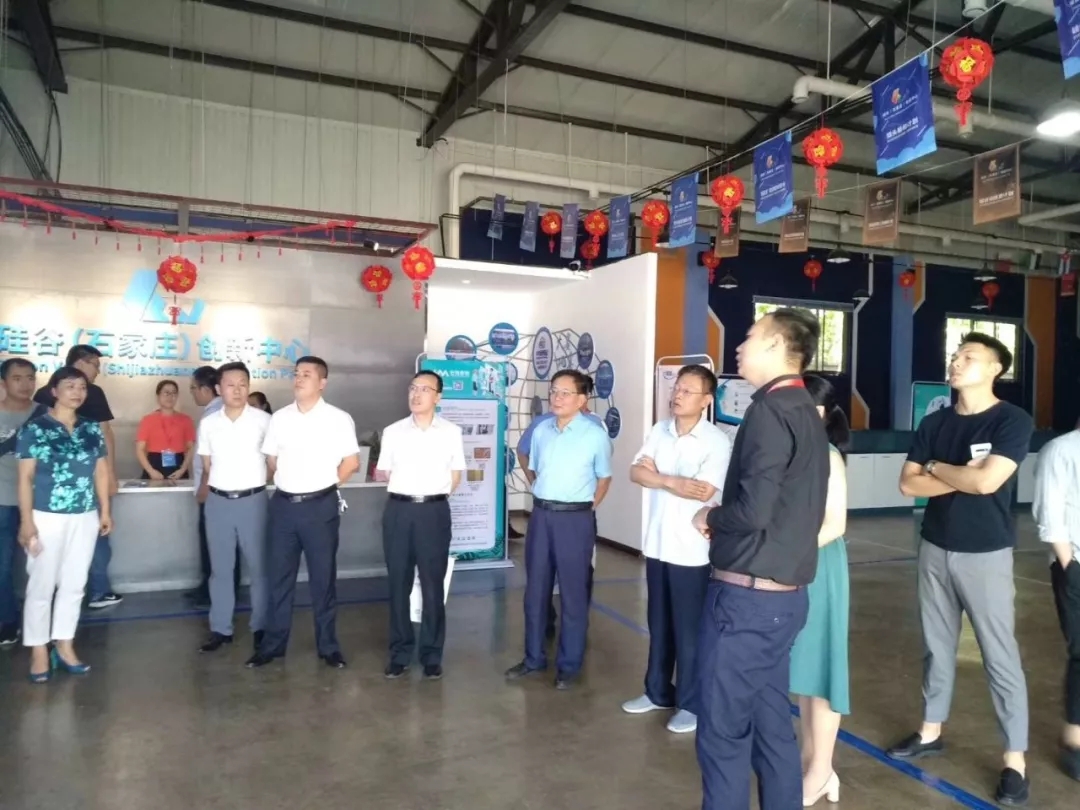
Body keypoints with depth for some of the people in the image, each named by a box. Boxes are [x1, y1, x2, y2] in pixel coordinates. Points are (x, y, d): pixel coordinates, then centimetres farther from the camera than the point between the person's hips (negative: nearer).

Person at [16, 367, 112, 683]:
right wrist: (26, 520, -12)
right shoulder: (34, 428, -6)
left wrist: (105, 510, 7)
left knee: (74, 584, 11)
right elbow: (25, 477, -8)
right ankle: (39, 651, 17)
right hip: (46, 517, -4)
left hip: (85, 518, 4)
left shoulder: (92, 429, 7)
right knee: (41, 585, 4)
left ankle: (64, 646, 23)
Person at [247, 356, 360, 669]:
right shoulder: (279, 418, 5)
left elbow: (352, 461, -3)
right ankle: (273, 643, 23)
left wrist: (324, 484, 2)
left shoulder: (338, 419, -6)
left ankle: (328, 645, 18)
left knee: (323, 577, 6)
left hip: (320, 506, -3)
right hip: (283, 504, 4)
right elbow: (271, 460, 15)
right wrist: (290, 483, 8)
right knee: (278, 576, 10)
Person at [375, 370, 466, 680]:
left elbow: (456, 473, 10)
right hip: (399, 510, 1)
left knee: (433, 585, 4)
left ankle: (432, 654, 16)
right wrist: (404, 491, 9)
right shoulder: (393, 432, 5)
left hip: (435, 511, -1)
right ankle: (400, 651, 20)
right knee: (399, 583, 7)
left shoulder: (451, 432, 2)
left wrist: (436, 494, 8)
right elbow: (383, 473, 12)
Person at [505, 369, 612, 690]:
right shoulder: (542, 430, 5)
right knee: (535, 589, 12)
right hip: (541, 515, 5)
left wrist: (584, 510, 2)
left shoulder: (595, 435, -8)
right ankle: (534, 657, 27)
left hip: (575, 519, -5)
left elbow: (604, 479, 3)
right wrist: (545, 499, 13)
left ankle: (569, 664, 19)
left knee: (573, 593, 5)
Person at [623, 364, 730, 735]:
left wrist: (659, 476, -11)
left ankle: (691, 704, 21)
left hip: (692, 549, -5)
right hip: (656, 543, 6)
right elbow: (636, 472, -3)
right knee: (659, 624, 17)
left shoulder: (717, 441, -13)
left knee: (689, 629, 6)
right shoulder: (659, 430, 4)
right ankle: (658, 692, 33)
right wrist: (676, 483, -19)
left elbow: (705, 491, -23)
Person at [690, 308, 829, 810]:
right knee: (771, 725, 18)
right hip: (783, 594, 9)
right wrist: (724, 519, 8)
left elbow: (752, 510, -24)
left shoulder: (770, 410, -16)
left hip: (747, 595, -9)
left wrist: (710, 517, -5)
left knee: (723, 731, 3)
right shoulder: (806, 412, 12)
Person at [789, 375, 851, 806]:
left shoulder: (827, 458, -13)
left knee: (818, 665, 4)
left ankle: (821, 772, 18)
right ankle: (808, 759, 30)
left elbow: (835, 525, -17)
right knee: (800, 666, 15)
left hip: (817, 570, -7)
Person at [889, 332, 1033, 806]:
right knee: (937, 646, 15)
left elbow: (987, 481, -22)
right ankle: (931, 731, 29)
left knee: (1000, 656, 2)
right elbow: (908, 484, -1)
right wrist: (963, 478, -12)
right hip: (935, 549, 5)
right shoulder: (934, 423, 6)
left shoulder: (1012, 421, -9)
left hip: (985, 554, -5)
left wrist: (936, 467, -6)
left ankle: (1015, 758, 14)